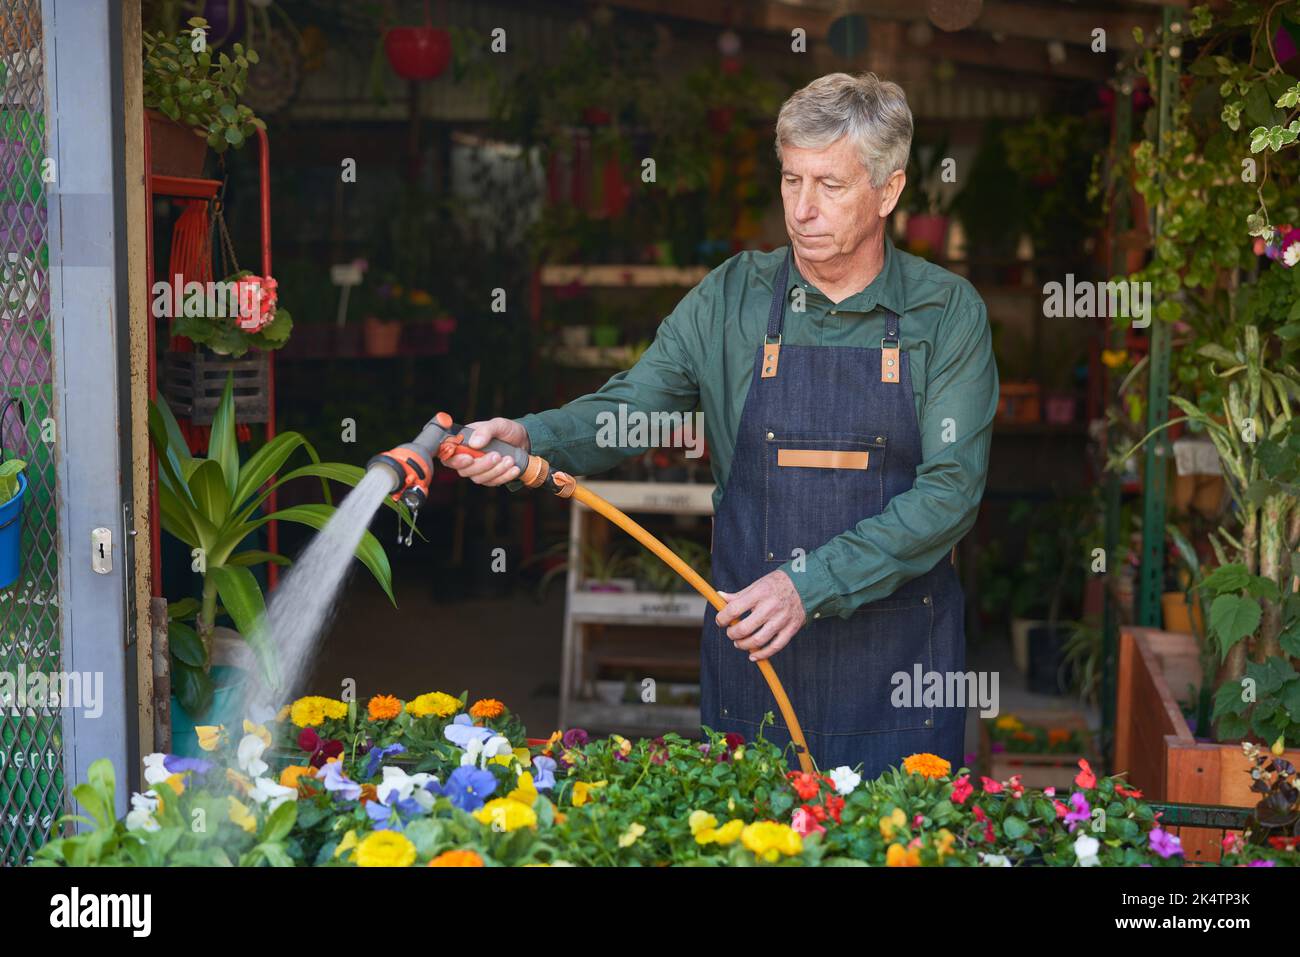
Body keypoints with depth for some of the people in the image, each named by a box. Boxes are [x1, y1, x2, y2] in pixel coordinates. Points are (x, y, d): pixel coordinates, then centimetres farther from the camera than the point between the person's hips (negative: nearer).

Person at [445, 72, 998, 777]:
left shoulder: (949, 312, -4)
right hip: (751, 646, 1)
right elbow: (631, 406, 1)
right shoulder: (731, 297, 2)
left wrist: (810, 584, -20)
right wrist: (531, 437, -20)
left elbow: (950, 491, -11)